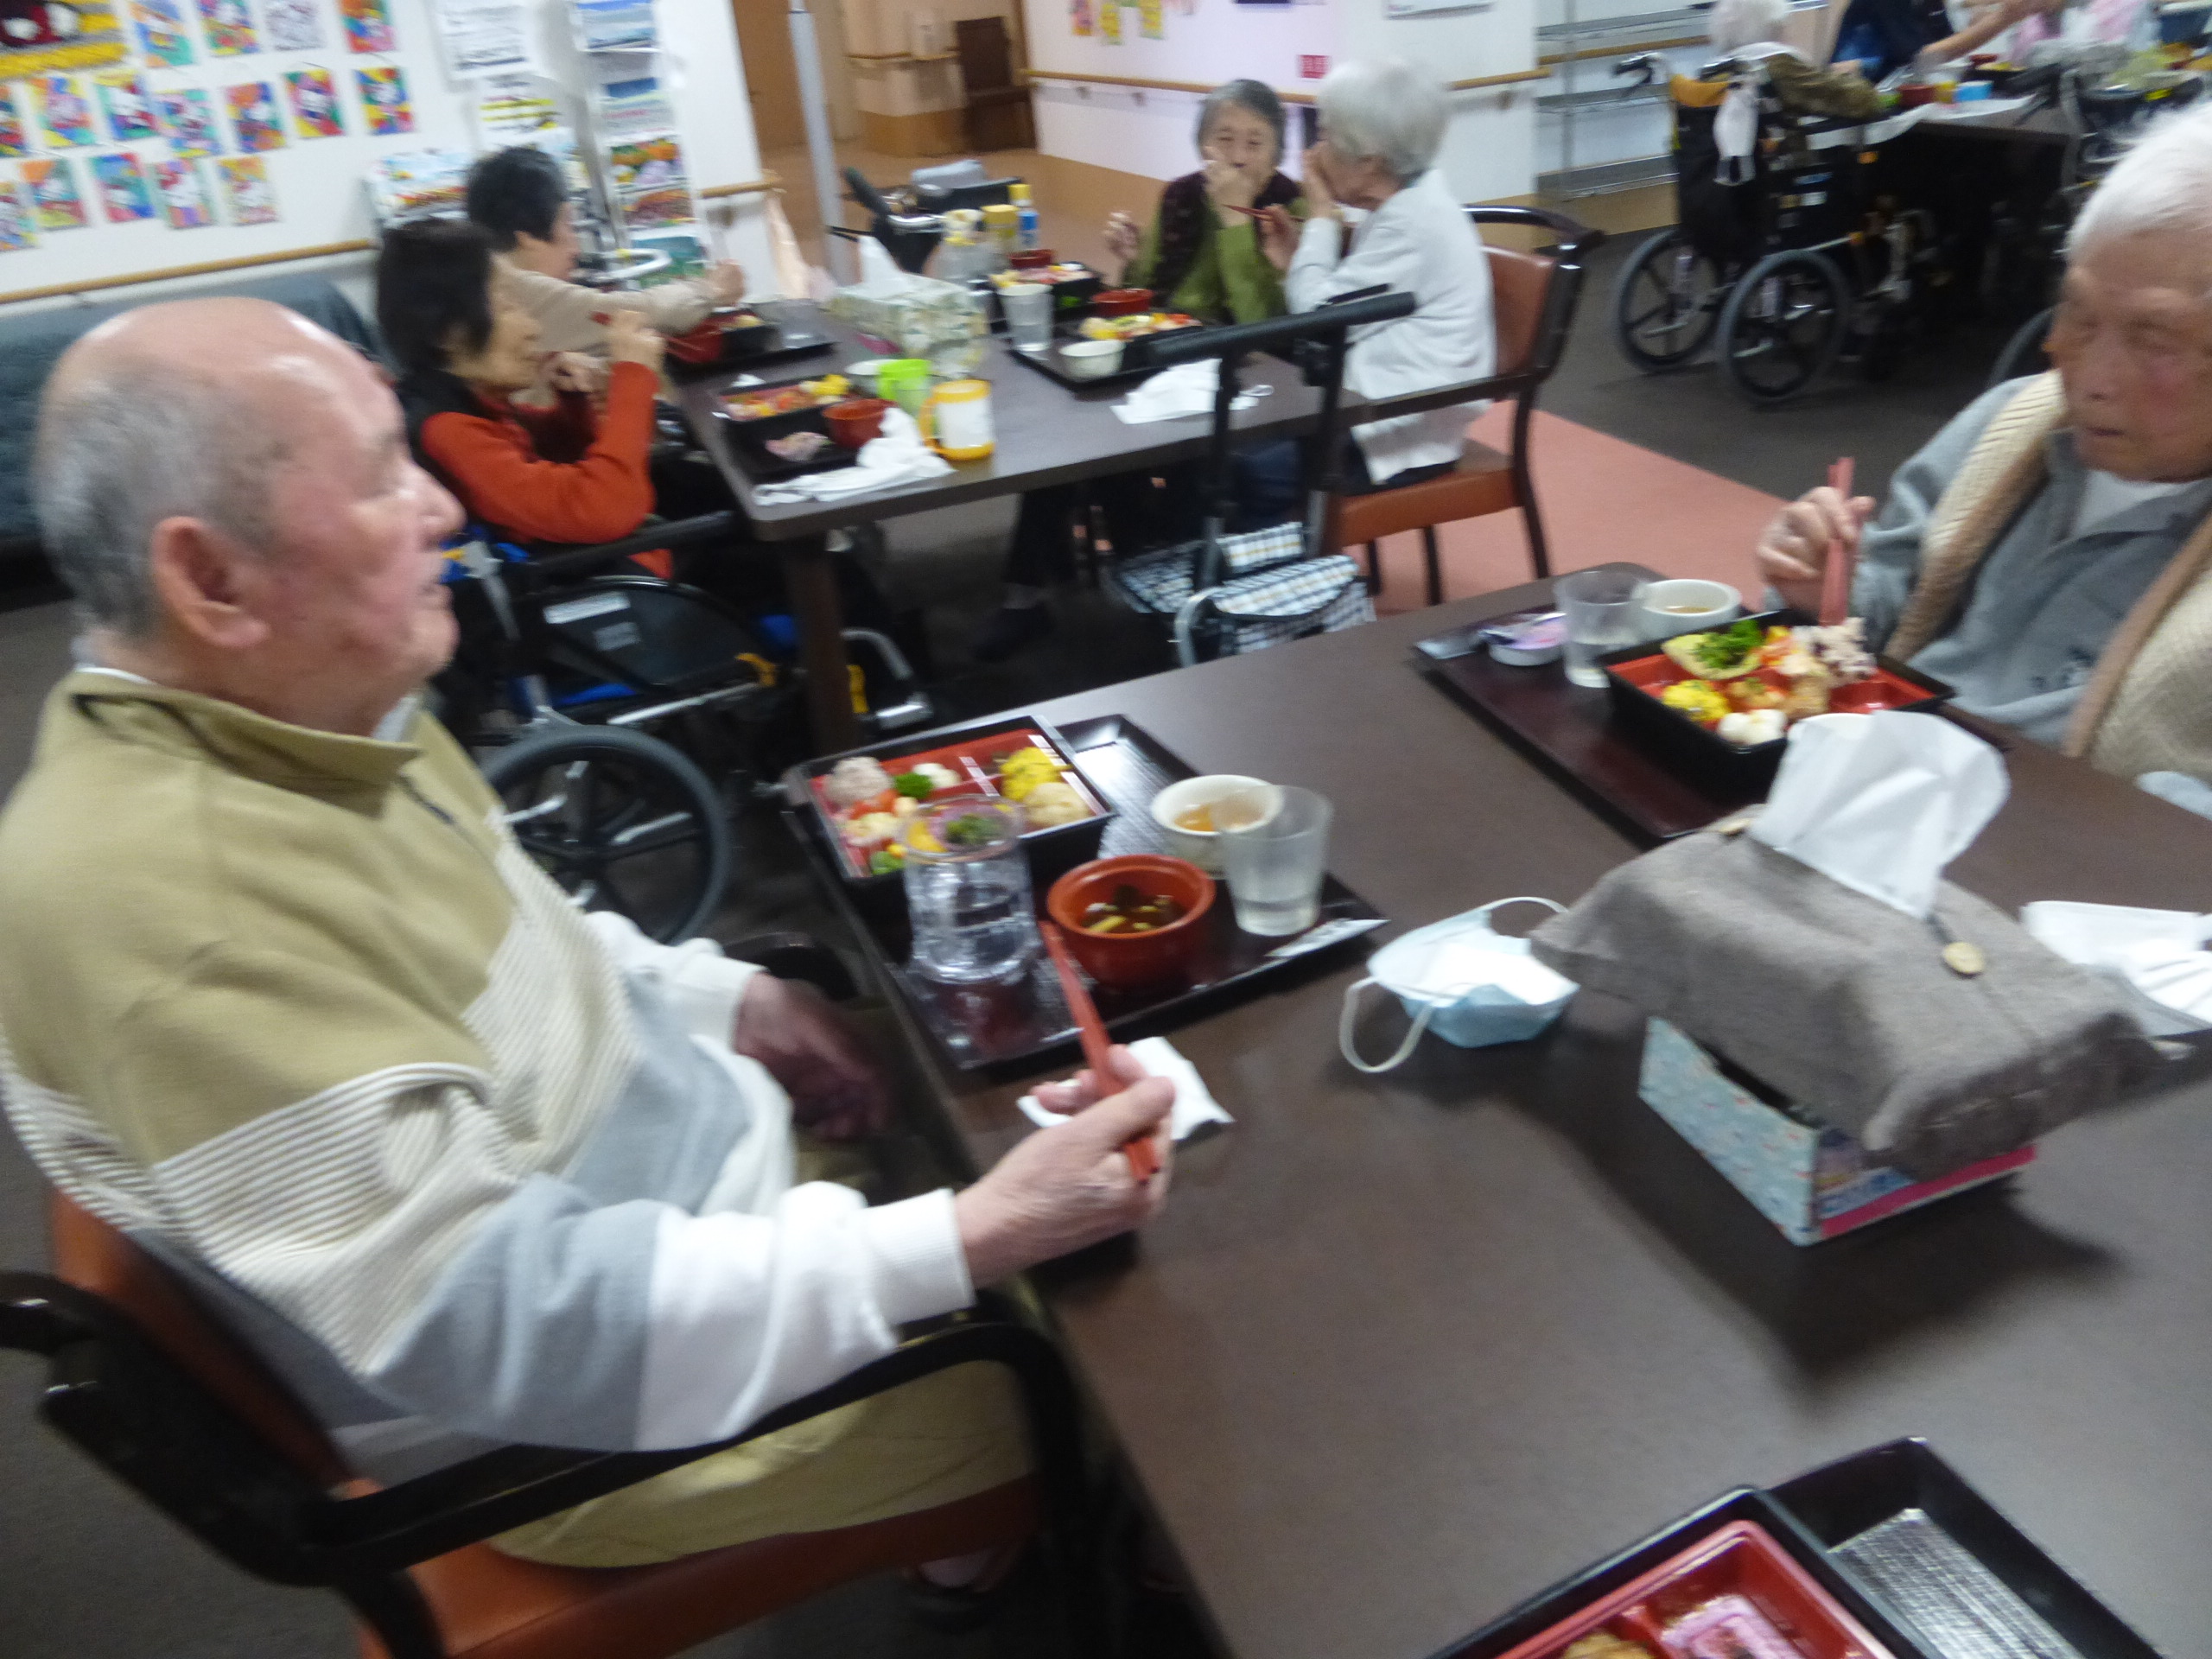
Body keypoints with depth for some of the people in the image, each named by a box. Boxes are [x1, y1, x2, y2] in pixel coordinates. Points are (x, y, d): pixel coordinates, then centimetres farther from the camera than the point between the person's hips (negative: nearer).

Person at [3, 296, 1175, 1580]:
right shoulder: (173, 906, -34)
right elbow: (507, 1326, -34)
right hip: (590, 1409, -7)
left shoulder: (291, 708, -5)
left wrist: (722, 997, -1)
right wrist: (970, 1244, -35)